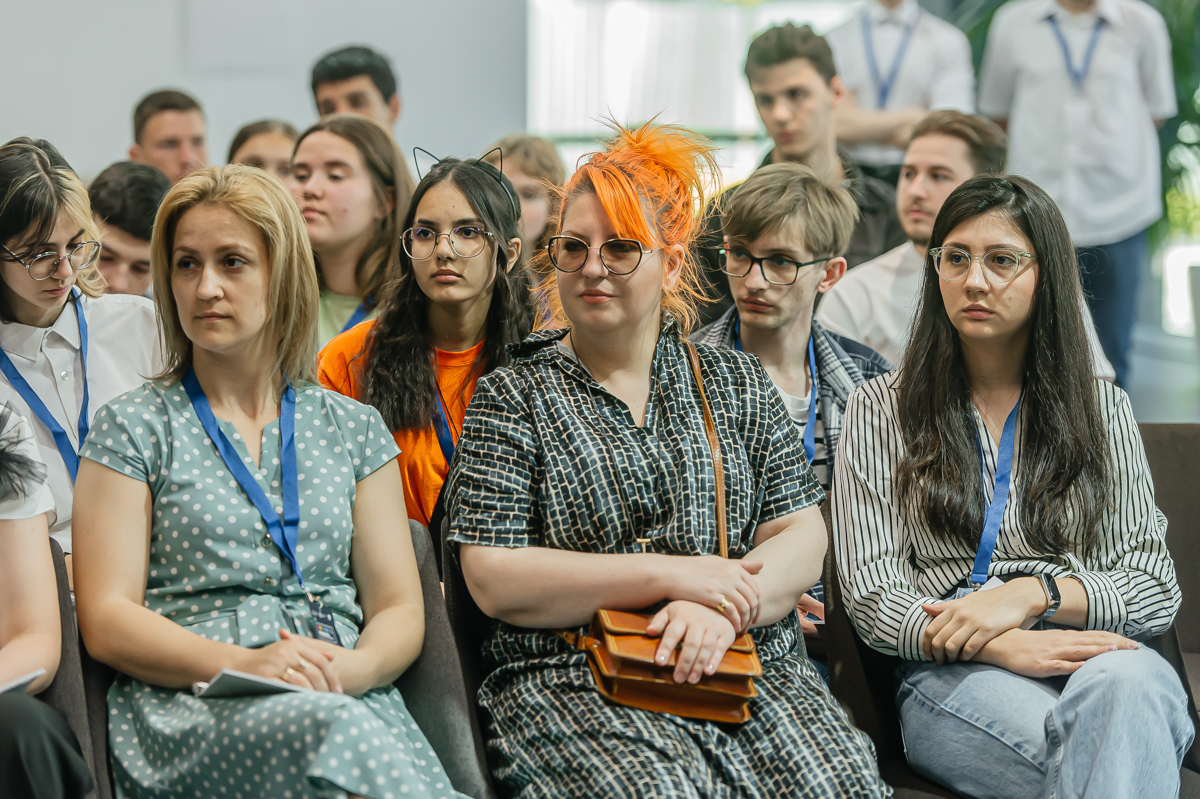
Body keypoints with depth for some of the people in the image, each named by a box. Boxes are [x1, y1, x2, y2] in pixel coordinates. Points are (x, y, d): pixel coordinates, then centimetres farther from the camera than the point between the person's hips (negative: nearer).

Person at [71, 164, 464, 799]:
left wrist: (347, 670, -11)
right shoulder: (135, 428, 10)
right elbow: (106, 619, 1)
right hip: (189, 710, -2)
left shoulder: (353, 428, 19)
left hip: (351, 699, 2)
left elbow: (400, 609, 13)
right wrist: (242, 664, -17)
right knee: (338, 734, -38)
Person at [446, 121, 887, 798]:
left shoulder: (737, 382, 17)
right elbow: (494, 580, -3)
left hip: (746, 666, 3)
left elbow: (803, 538, 8)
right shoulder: (512, 398, 7)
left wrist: (719, 608, -13)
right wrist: (671, 574, -11)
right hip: (571, 679, -3)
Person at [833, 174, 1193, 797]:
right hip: (951, 677, -3)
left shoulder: (1103, 411, 18)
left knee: (1126, 682, -37)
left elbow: (1155, 591, 9)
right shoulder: (882, 409, 13)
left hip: (1094, 654, 3)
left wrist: (1031, 594, -11)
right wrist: (1000, 647, -17)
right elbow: (871, 598, 2)